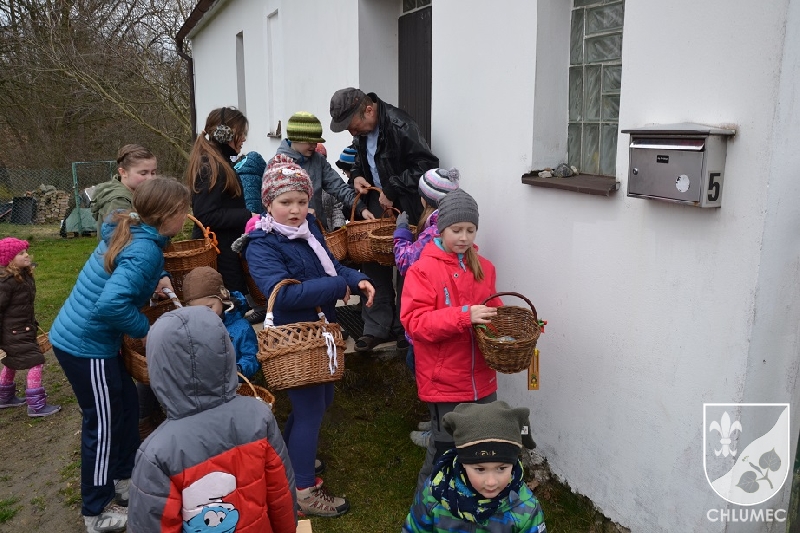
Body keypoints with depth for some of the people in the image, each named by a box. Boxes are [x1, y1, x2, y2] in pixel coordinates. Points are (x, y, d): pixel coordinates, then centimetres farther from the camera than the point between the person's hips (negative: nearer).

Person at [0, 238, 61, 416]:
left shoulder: (25, 276, 4)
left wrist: (33, 324, 22)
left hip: (23, 329, 10)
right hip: (14, 332, -10)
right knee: (36, 362, -11)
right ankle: (36, 405, -4)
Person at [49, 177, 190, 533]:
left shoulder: (129, 232, 4)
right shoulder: (145, 250, -25)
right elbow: (112, 304, -37)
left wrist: (158, 279, 6)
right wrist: (145, 329, -20)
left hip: (75, 336, 9)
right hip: (87, 346, -9)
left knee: (126, 407, 21)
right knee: (102, 425, 6)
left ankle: (123, 482, 39)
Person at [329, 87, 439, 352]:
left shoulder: (400, 125, -21)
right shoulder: (362, 130, 5)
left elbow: (427, 164, -24)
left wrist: (392, 189, -22)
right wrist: (357, 175, 0)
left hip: (405, 210, -7)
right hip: (376, 205, 8)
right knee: (374, 266, 8)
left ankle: (404, 328, 18)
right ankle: (377, 327, 19)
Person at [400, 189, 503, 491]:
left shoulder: (483, 268, 6)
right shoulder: (423, 270, -11)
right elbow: (415, 322, -18)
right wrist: (463, 315, -28)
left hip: (481, 379, 5)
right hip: (444, 383, -5)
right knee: (445, 450, 7)